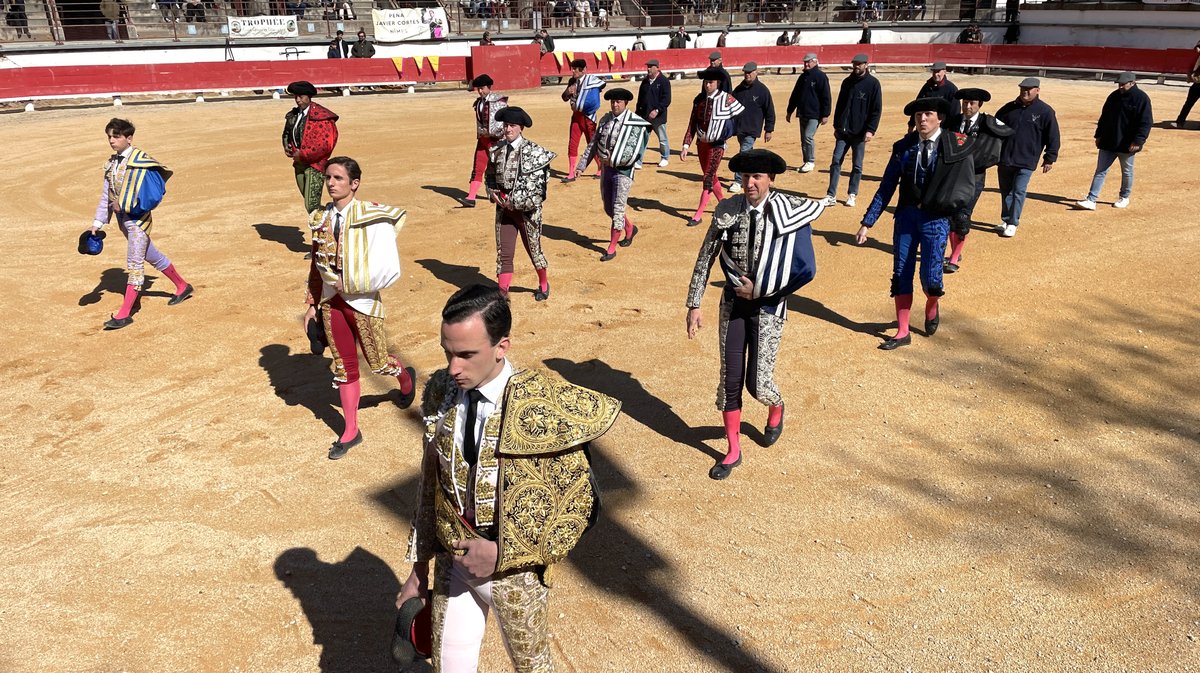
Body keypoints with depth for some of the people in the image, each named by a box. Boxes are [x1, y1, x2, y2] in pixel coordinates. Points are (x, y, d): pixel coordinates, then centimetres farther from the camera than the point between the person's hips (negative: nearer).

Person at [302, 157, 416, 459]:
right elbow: (316, 265, 10)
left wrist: (350, 283, -16)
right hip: (331, 301, 5)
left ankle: (406, 378, 47)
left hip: (363, 301, -5)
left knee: (378, 362, 11)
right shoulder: (321, 219, 2)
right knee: (343, 366, 12)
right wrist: (312, 304, 11)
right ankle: (350, 431, 24)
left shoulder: (372, 217, -17)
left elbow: (387, 269, -23)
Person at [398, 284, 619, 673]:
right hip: (454, 560, 3)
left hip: (515, 569, -3)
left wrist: (502, 553, -21)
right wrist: (419, 570, 7)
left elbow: (578, 508, -17)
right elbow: (430, 485, 2)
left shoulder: (544, 408, -25)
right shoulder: (440, 393, -9)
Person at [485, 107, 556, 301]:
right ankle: (502, 292, 7)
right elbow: (489, 175, 18)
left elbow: (539, 183, -15)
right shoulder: (497, 150, 5)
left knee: (533, 248, 13)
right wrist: (492, 192, -2)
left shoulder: (533, 151, -11)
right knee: (503, 252, 1)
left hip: (527, 208, -4)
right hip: (503, 207, 4)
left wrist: (517, 201, -17)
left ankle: (543, 284, 37)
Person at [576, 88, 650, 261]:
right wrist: (581, 165, 5)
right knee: (608, 208, 16)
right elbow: (593, 144, 10)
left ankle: (611, 249, 5)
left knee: (617, 209, -4)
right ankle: (630, 228, 42)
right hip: (606, 169, 7)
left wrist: (612, 160, -16)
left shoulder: (635, 123, -13)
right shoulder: (605, 120, 6)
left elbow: (633, 152, -17)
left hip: (623, 170, -6)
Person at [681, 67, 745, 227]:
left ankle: (698, 215, -5)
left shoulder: (727, 99, -11)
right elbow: (692, 125, 2)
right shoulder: (699, 100, 2)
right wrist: (686, 146, -5)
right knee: (710, 176, 16)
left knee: (708, 178, -8)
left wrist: (729, 131, -2)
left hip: (717, 144, -6)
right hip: (701, 143, 6)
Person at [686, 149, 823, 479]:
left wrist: (759, 290, -12)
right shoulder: (727, 210, -4)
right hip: (733, 302, 3)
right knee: (729, 379, 4)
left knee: (757, 383, 0)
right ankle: (733, 450, 22)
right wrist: (695, 305, 0)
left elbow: (806, 269, -17)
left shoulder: (791, 213, -14)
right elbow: (705, 258, 2)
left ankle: (776, 408, 39)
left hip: (768, 306, -3)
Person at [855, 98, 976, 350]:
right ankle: (902, 332, 18)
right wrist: (867, 223, 2)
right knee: (901, 275, 5)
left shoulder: (957, 146, -4)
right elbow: (886, 188, 5)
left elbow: (967, 187, -1)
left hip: (936, 218, -3)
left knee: (930, 279, -7)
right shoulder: (903, 147, 3)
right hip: (906, 215, 3)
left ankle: (931, 308, 30)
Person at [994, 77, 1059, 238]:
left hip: (1026, 161, -4)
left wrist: (1050, 158, -2)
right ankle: (1006, 220, 25)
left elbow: (1052, 137, -1)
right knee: (1005, 191, 12)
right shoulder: (1009, 108, 6)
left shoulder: (1045, 111, -4)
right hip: (1004, 158, 4)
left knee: (1018, 192, -5)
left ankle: (1013, 223, 4)